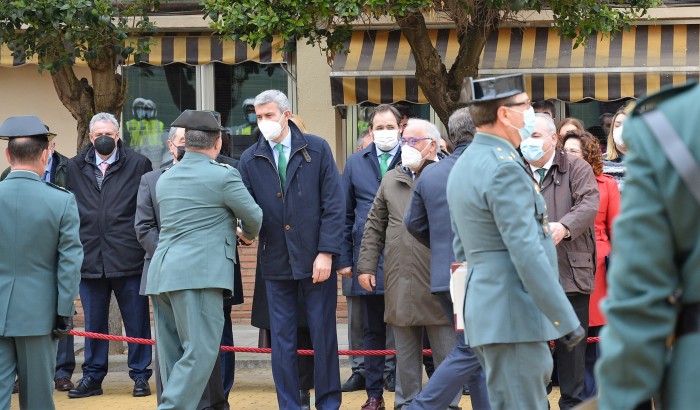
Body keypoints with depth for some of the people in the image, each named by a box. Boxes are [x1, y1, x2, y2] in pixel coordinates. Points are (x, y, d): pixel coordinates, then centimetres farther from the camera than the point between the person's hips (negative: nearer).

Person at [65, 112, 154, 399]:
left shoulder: (138, 165, 2)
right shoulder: (74, 168, 9)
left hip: (128, 257, -2)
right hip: (90, 257, 2)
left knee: (136, 321, 4)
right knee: (93, 323, 10)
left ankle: (140, 375, 13)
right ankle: (92, 377, 18)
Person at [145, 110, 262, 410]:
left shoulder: (165, 179, 16)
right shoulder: (223, 176, -5)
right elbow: (255, 218, 3)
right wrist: (247, 234, 26)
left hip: (162, 273, 8)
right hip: (199, 273, -8)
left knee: (173, 356, 9)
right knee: (200, 352, -9)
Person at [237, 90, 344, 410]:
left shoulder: (317, 149, -1)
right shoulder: (250, 160, 5)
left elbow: (333, 204, -3)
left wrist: (326, 252, -10)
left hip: (316, 259, -2)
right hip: (276, 261, 2)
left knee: (323, 333, 4)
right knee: (282, 338, 5)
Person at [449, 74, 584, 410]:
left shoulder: (463, 166, 16)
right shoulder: (505, 169, -16)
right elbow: (527, 255, -21)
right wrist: (566, 320, -18)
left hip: (485, 315, 10)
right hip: (513, 318, -10)